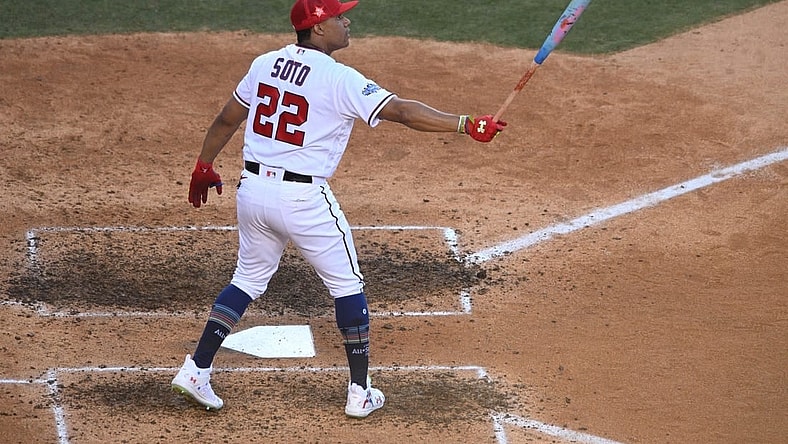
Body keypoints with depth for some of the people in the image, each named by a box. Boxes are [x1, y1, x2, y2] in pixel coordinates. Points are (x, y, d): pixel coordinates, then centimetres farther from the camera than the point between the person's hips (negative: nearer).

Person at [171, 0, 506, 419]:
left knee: (249, 279, 22)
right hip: (303, 199, -6)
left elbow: (225, 120, 15)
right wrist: (468, 125, -19)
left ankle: (196, 369, 13)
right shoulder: (340, 79, -13)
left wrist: (203, 167, 28)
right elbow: (403, 111, -20)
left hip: (253, 191, 6)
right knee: (347, 286, 10)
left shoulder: (265, 64, 6)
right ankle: (360, 392, 13)